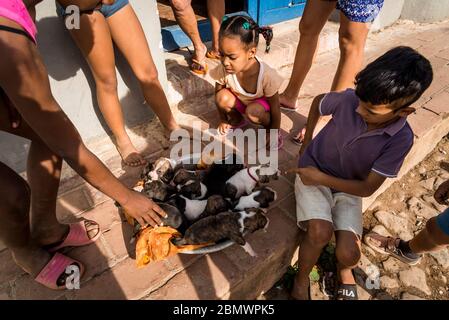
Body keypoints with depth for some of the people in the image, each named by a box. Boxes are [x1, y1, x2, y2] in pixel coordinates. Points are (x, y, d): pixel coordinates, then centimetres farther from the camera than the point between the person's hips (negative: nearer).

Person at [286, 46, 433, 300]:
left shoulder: (401, 139, -20)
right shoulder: (348, 99, -21)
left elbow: (367, 188, -15)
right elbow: (318, 102, 3)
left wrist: (320, 177, -19)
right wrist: (307, 142, 5)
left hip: (349, 188, 1)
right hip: (312, 171, 0)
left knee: (349, 253, -17)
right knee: (320, 233, -26)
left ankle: (345, 271, 24)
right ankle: (302, 280, 5)